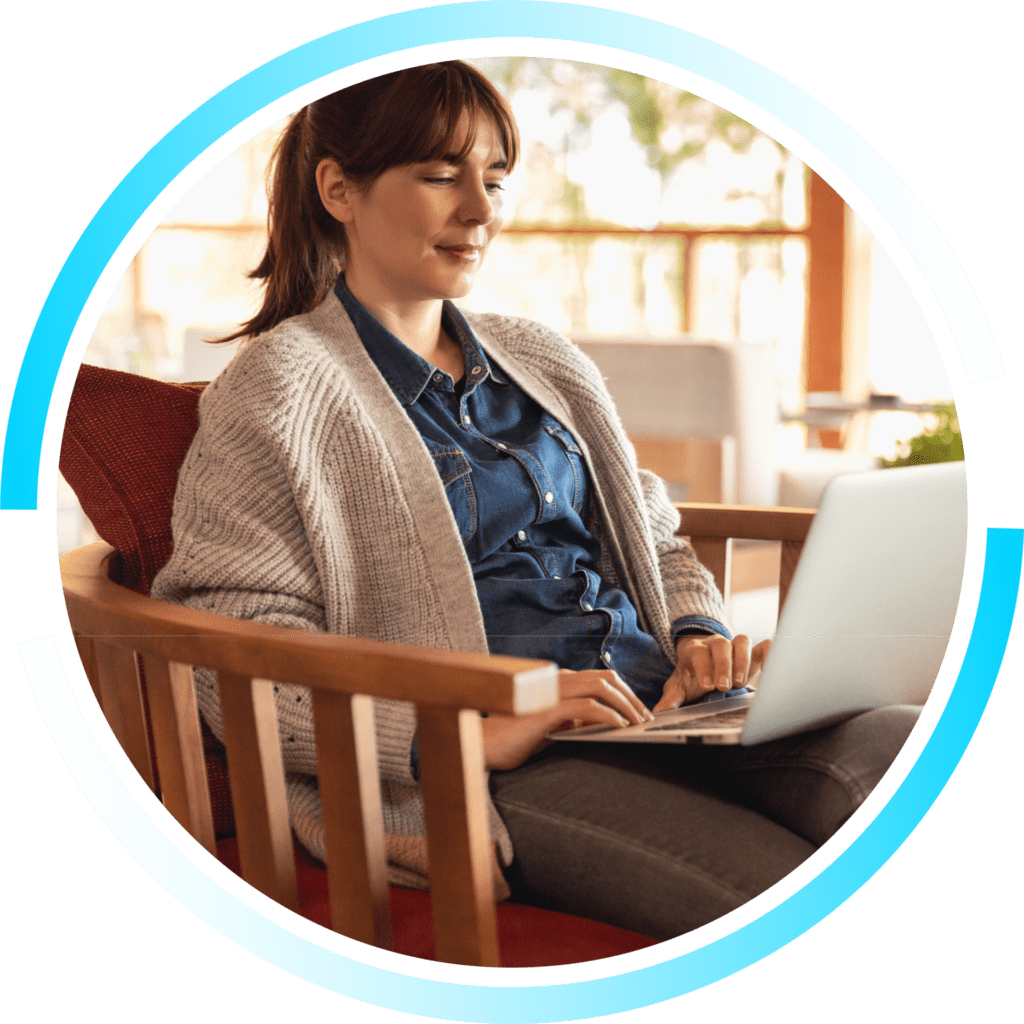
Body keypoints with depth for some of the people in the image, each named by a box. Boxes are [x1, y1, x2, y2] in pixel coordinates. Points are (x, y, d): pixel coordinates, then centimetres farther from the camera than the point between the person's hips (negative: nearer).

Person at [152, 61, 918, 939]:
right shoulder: (277, 389, 1)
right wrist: (470, 731, -19)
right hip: (503, 771, -7)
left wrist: (700, 635, 5)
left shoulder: (546, 365, 24)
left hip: (658, 710, 7)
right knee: (789, 892, -32)